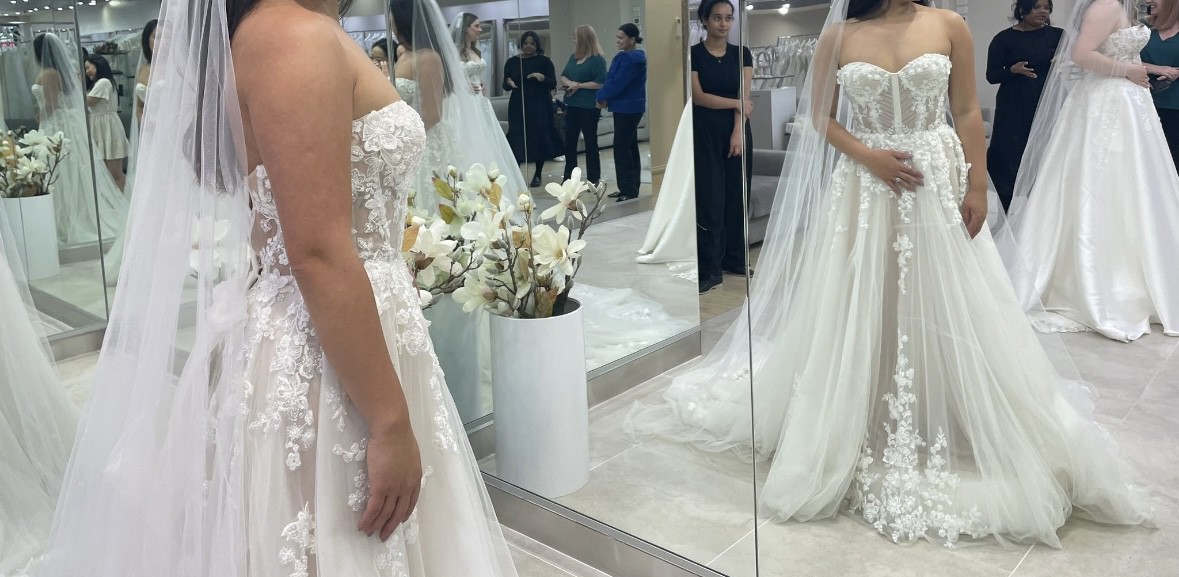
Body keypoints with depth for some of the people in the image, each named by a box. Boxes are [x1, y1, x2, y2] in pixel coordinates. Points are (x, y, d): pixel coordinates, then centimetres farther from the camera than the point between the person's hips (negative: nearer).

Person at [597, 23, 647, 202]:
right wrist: (606, 97, -2)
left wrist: (602, 97, -8)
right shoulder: (628, 56, 14)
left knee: (622, 149, -8)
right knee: (630, 148, 13)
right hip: (628, 108, 11)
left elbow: (617, 83, -22)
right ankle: (630, 188, 20)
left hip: (627, 108, -11)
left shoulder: (630, 59, -19)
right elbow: (612, 79, 12)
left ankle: (629, 191, -6)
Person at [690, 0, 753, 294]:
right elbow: (698, 96, -9)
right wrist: (736, 103, -8)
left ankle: (735, 259, 20)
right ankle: (709, 269, 0)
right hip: (705, 134, -3)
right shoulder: (694, 54, -1)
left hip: (737, 132, 4)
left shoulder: (742, 54, 8)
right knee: (709, 200, -5)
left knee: (737, 197, 7)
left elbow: (745, 97, -1)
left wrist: (738, 132, -12)